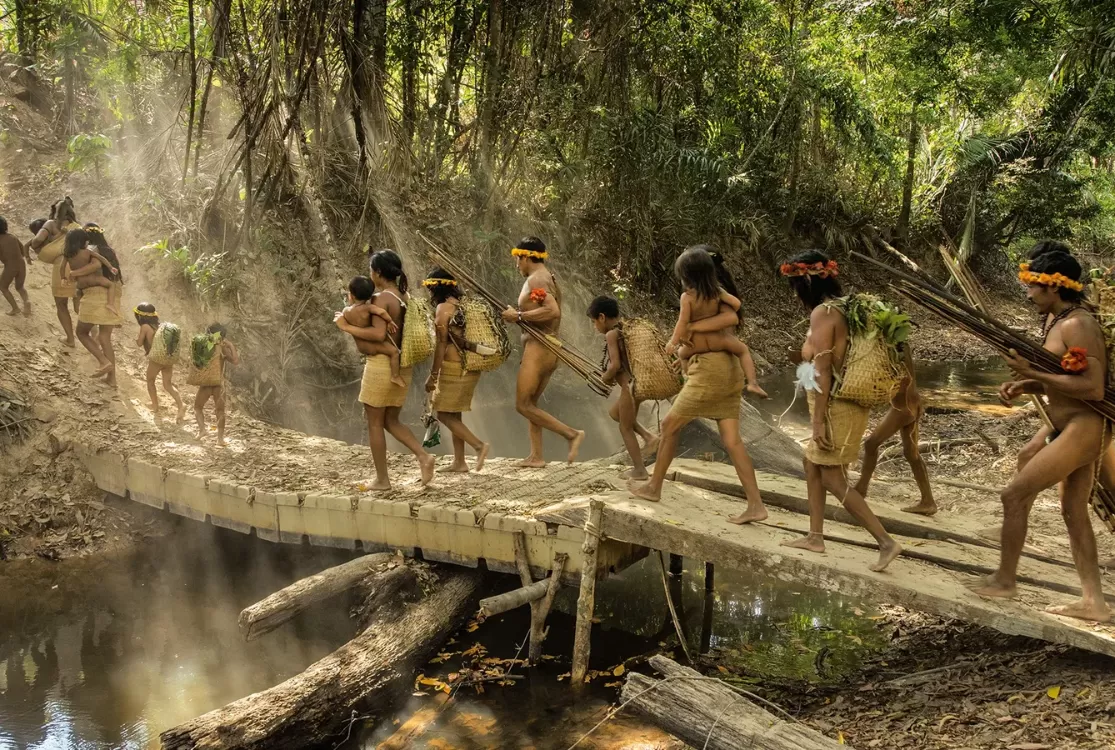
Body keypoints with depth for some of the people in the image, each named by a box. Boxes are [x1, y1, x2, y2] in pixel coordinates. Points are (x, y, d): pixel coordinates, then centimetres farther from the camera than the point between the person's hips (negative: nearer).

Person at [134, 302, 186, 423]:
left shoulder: (145, 327, -7)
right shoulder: (160, 325, 11)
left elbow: (139, 343, 0)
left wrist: (137, 338, 20)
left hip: (157, 359, -6)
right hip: (169, 359, 6)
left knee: (150, 381, 18)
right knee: (168, 385, 7)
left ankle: (155, 405, 22)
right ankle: (181, 404, -13)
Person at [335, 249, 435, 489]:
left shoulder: (382, 298, -15)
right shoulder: (405, 297, 8)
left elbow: (378, 334, -25)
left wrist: (346, 327, -16)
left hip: (381, 365, -8)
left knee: (374, 423, 5)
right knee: (391, 421, 18)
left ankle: (382, 479, 11)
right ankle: (423, 456, 1)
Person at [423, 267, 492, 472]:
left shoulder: (443, 308, -10)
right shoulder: (463, 305, 14)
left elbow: (442, 343, -15)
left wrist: (433, 375, -13)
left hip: (454, 367, -9)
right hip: (470, 365, 9)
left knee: (444, 414, -1)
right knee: (453, 413, 14)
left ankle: (479, 445, -11)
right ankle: (459, 462, 14)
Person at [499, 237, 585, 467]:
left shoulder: (535, 280, -14)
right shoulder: (550, 279, 17)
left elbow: (553, 311, -28)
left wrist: (519, 316, -21)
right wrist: (519, 316, 12)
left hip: (537, 349, -10)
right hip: (550, 349, 10)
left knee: (523, 405, -7)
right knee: (531, 403, 13)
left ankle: (572, 433, -9)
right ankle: (536, 456, 12)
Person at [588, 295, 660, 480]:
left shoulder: (611, 334, -14)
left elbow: (615, 364, -21)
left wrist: (606, 378, -2)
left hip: (631, 384, -9)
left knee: (625, 427, 6)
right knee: (614, 413, 26)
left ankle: (640, 470, 11)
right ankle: (649, 436, 15)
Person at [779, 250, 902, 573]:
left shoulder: (822, 313, -17)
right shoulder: (840, 308, 11)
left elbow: (822, 371, -20)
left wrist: (818, 420, -19)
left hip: (838, 406, -10)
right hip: (845, 402, 10)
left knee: (834, 480, -3)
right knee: (812, 464, 19)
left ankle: (886, 542, -3)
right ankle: (815, 536, 26)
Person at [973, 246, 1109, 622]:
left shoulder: (1076, 325, -19)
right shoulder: (1058, 322, 11)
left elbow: (1093, 388, -26)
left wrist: (1033, 373, -23)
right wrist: (1025, 385, 4)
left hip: (1081, 431, -10)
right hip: (1073, 430, 10)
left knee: (1014, 495, -5)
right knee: (1074, 511, 14)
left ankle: (1004, 580, 9)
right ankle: (1093, 602, 21)